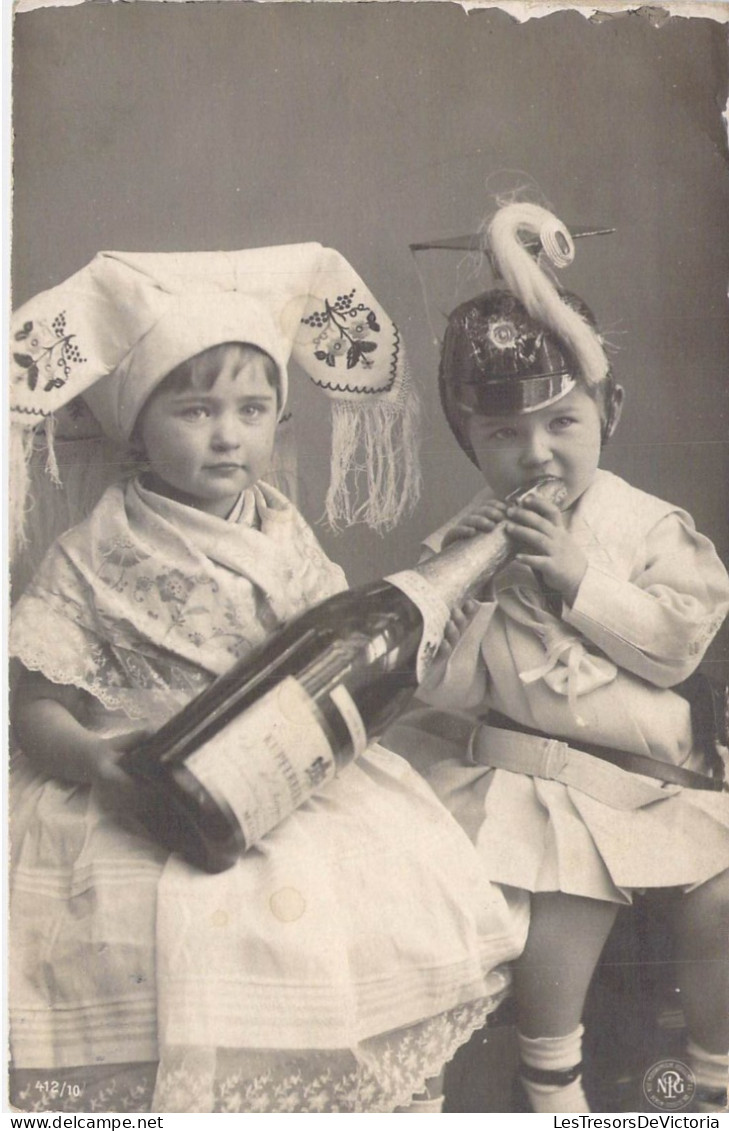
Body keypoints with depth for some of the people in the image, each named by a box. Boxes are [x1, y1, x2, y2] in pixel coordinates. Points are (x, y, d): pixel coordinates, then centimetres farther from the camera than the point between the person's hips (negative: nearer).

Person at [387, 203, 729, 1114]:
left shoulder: (648, 526, 1)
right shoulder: (471, 536, 0)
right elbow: (444, 689, -2)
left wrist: (580, 578, -18)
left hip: (651, 764, 2)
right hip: (520, 762, -2)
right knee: (574, 887, -20)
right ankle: (550, 1075, 9)